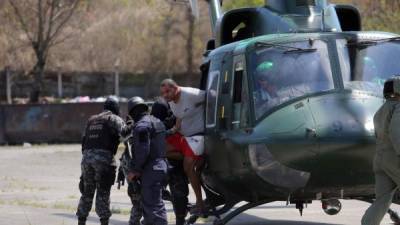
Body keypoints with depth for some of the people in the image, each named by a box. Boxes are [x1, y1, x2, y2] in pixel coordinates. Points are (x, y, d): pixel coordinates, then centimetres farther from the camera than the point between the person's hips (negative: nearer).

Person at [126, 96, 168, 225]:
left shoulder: (141, 125, -13)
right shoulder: (157, 122, 18)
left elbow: (142, 151, -20)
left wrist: (134, 170, -12)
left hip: (150, 171, -10)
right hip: (161, 165, 10)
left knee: (154, 205, -11)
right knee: (147, 202, 20)